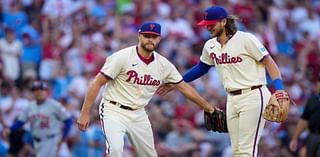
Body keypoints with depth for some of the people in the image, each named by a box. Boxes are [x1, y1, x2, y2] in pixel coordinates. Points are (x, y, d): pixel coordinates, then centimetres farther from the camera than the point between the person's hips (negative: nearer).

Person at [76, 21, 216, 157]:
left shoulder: (163, 64, 1)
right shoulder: (122, 57, -15)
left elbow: (184, 87, 10)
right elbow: (97, 83, -13)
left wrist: (209, 108, 10)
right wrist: (85, 113, -17)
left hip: (138, 115, 6)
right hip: (114, 111, -6)